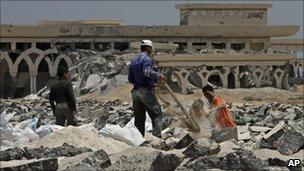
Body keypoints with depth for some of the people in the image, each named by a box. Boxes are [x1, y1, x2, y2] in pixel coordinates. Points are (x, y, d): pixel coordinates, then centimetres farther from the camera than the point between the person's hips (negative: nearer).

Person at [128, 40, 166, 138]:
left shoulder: (134, 61, 17)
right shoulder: (146, 59, -7)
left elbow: (130, 79, 21)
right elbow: (147, 70, -28)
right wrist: (158, 76, -36)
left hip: (135, 92, 7)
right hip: (146, 91, -7)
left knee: (139, 118, 9)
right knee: (157, 114, -3)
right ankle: (156, 135, -16)